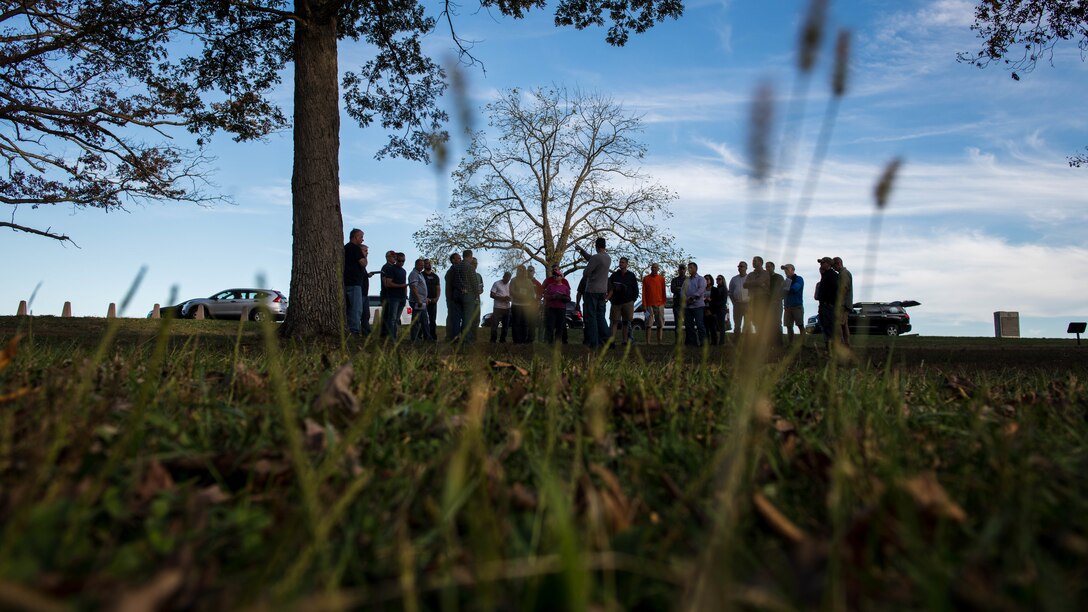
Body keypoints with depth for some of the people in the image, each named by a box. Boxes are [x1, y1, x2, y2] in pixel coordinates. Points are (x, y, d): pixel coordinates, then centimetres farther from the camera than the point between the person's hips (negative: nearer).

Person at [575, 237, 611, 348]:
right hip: (603, 290, 8)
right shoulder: (608, 258, 10)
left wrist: (589, 273, 7)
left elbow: (586, 273, -15)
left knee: (591, 316, -3)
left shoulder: (596, 257, -17)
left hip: (592, 290, -7)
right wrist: (581, 250, 20)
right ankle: (605, 339, 8)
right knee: (600, 316, 13)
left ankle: (593, 342, -5)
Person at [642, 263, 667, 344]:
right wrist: (644, 304, -5)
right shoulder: (646, 278, 4)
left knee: (660, 324, 3)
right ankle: (647, 342, -3)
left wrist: (663, 303, 6)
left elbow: (663, 291, 11)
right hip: (649, 305, -2)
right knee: (648, 324, -3)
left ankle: (659, 342, 8)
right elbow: (643, 292, 1)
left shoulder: (661, 278, 9)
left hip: (659, 304, 2)